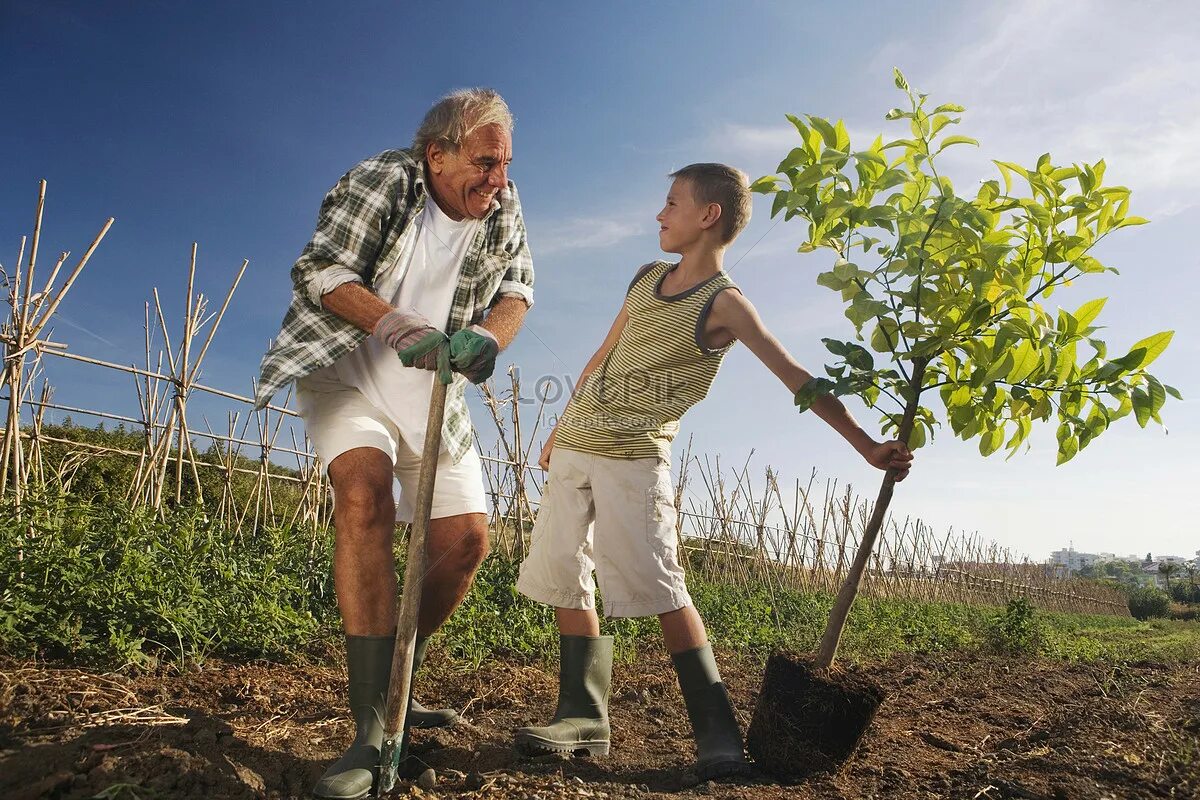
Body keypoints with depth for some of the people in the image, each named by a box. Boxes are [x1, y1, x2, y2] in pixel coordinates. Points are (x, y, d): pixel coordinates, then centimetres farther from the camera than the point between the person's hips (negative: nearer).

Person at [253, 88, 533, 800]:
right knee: (365, 491, -31)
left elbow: (517, 290, 0)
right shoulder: (380, 180, -14)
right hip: (348, 373, -5)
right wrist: (399, 326, -34)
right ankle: (373, 726, -28)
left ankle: (396, 686, 21)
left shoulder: (503, 209, 0)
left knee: (467, 540, -1)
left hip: (432, 392, 5)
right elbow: (323, 272, -18)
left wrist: (488, 336, -22)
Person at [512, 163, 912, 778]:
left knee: (658, 588, -12)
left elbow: (796, 377, -10)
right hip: (574, 446, 7)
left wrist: (868, 447, -15)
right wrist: (562, 426, 24)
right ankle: (584, 717, 16)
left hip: (635, 456, -7)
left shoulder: (724, 304, -7)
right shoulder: (646, 279, 12)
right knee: (562, 579, 6)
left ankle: (717, 733, -1)